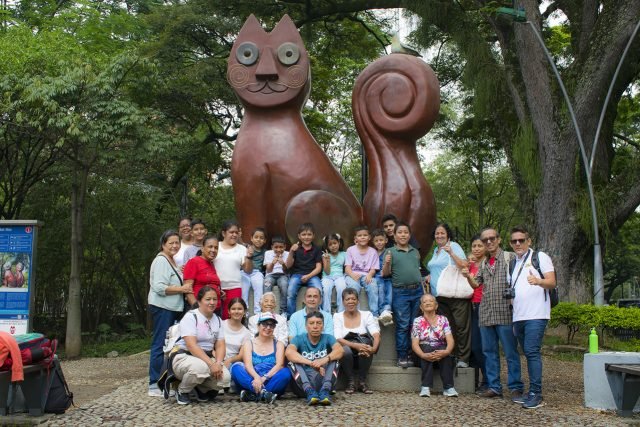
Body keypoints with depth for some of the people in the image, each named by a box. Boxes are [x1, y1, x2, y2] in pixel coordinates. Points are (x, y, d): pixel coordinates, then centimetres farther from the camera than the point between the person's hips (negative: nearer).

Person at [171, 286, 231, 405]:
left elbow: (220, 346, 3)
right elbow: (192, 346, -22)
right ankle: (182, 391, -7)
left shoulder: (217, 320, 8)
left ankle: (201, 388, 9)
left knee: (225, 377, -24)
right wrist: (211, 364, -30)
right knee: (201, 367, -39)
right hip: (184, 357, -5)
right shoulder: (190, 317, -12)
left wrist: (218, 363, -19)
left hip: (208, 357, 5)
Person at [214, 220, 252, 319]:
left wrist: (248, 257, -10)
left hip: (234, 288, 0)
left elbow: (248, 270, 5)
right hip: (214, 287, 0)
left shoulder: (241, 249, 7)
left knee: (229, 317, -2)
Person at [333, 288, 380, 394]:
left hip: (363, 356, 1)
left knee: (365, 341, -31)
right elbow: (338, 339, -12)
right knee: (345, 350, -35)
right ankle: (350, 382, -11)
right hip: (346, 355, -1)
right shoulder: (337, 316, 3)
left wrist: (374, 348, -32)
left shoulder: (366, 315, 6)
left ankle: (362, 382, -17)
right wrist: (355, 345, -31)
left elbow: (376, 335, -9)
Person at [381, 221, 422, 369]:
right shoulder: (391, 252, 2)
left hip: (417, 290, 4)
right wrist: (387, 263, -22)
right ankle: (402, 356, 3)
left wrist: (423, 281, 10)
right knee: (403, 326, -2)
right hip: (400, 292, -4)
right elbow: (385, 273, -2)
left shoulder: (415, 252, 15)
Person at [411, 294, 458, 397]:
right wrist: (424, 355, -30)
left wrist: (446, 351, -30)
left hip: (441, 350, 1)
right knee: (426, 348, -34)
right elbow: (414, 344, -8)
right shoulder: (417, 321, 2)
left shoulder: (443, 320, 6)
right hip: (424, 350, -1)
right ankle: (426, 387, -37)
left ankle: (448, 387, -32)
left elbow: (450, 340, -7)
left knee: (445, 352, -32)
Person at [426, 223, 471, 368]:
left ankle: (463, 358, -3)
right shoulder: (436, 250, 22)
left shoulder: (453, 246, -2)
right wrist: (431, 276, 19)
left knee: (461, 326, -7)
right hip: (439, 295, 8)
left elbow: (464, 265, -13)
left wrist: (451, 253, -22)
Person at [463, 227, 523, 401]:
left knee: (511, 352, -2)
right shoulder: (484, 263, 18)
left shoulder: (509, 257, 1)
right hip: (486, 313, 6)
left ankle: (515, 388, 3)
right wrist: (468, 276, -4)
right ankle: (494, 387, 15)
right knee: (489, 352, 8)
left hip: (505, 313, -6)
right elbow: (476, 284, 15)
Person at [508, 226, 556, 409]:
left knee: (532, 351, -14)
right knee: (529, 354, 9)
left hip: (536, 315, -7)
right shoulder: (513, 264, 21)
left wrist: (538, 281, -28)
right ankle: (532, 393, 13)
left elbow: (552, 282, -8)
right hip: (518, 316, 7)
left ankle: (536, 394, -12)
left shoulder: (540, 257, 2)